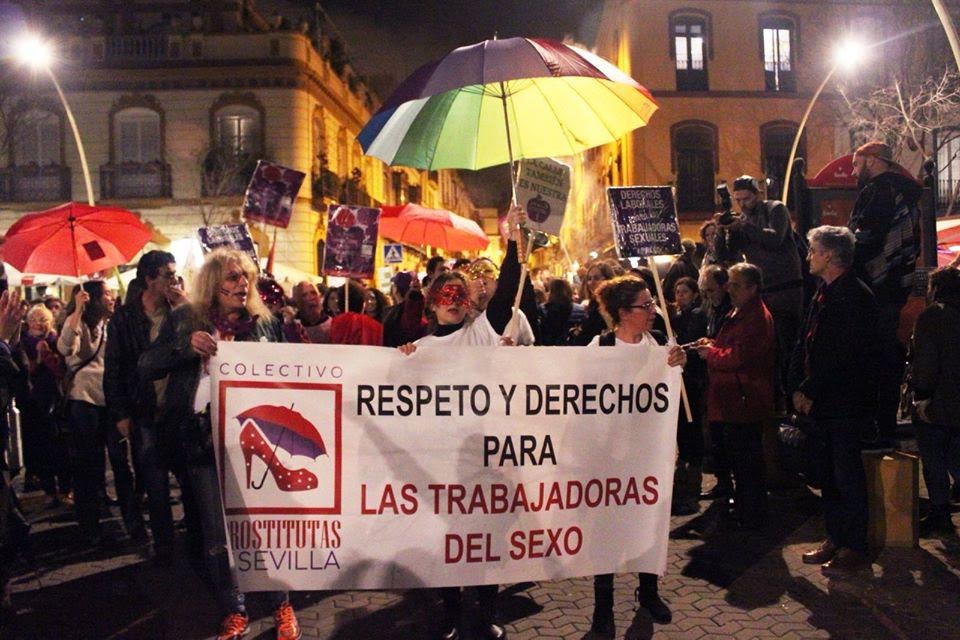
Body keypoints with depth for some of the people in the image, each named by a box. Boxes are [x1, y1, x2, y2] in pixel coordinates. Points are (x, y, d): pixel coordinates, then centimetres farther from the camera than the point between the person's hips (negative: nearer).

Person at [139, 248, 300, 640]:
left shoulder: (265, 321, 4)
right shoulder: (184, 320, 3)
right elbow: (146, 368, -2)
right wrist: (184, 345, -18)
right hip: (204, 439, 0)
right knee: (217, 530, 9)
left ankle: (281, 604, 23)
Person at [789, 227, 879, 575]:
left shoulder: (855, 296, -14)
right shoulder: (822, 295, 14)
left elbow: (842, 354, -20)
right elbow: (804, 344, 13)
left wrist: (811, 391, -15)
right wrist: (798, 387, 2)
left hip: (847, 404, -9)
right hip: (821, 402, 9)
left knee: (847, 475, 0)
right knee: (827, 474, 15)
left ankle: (854, 547, 12)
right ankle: (835, 538, 26)